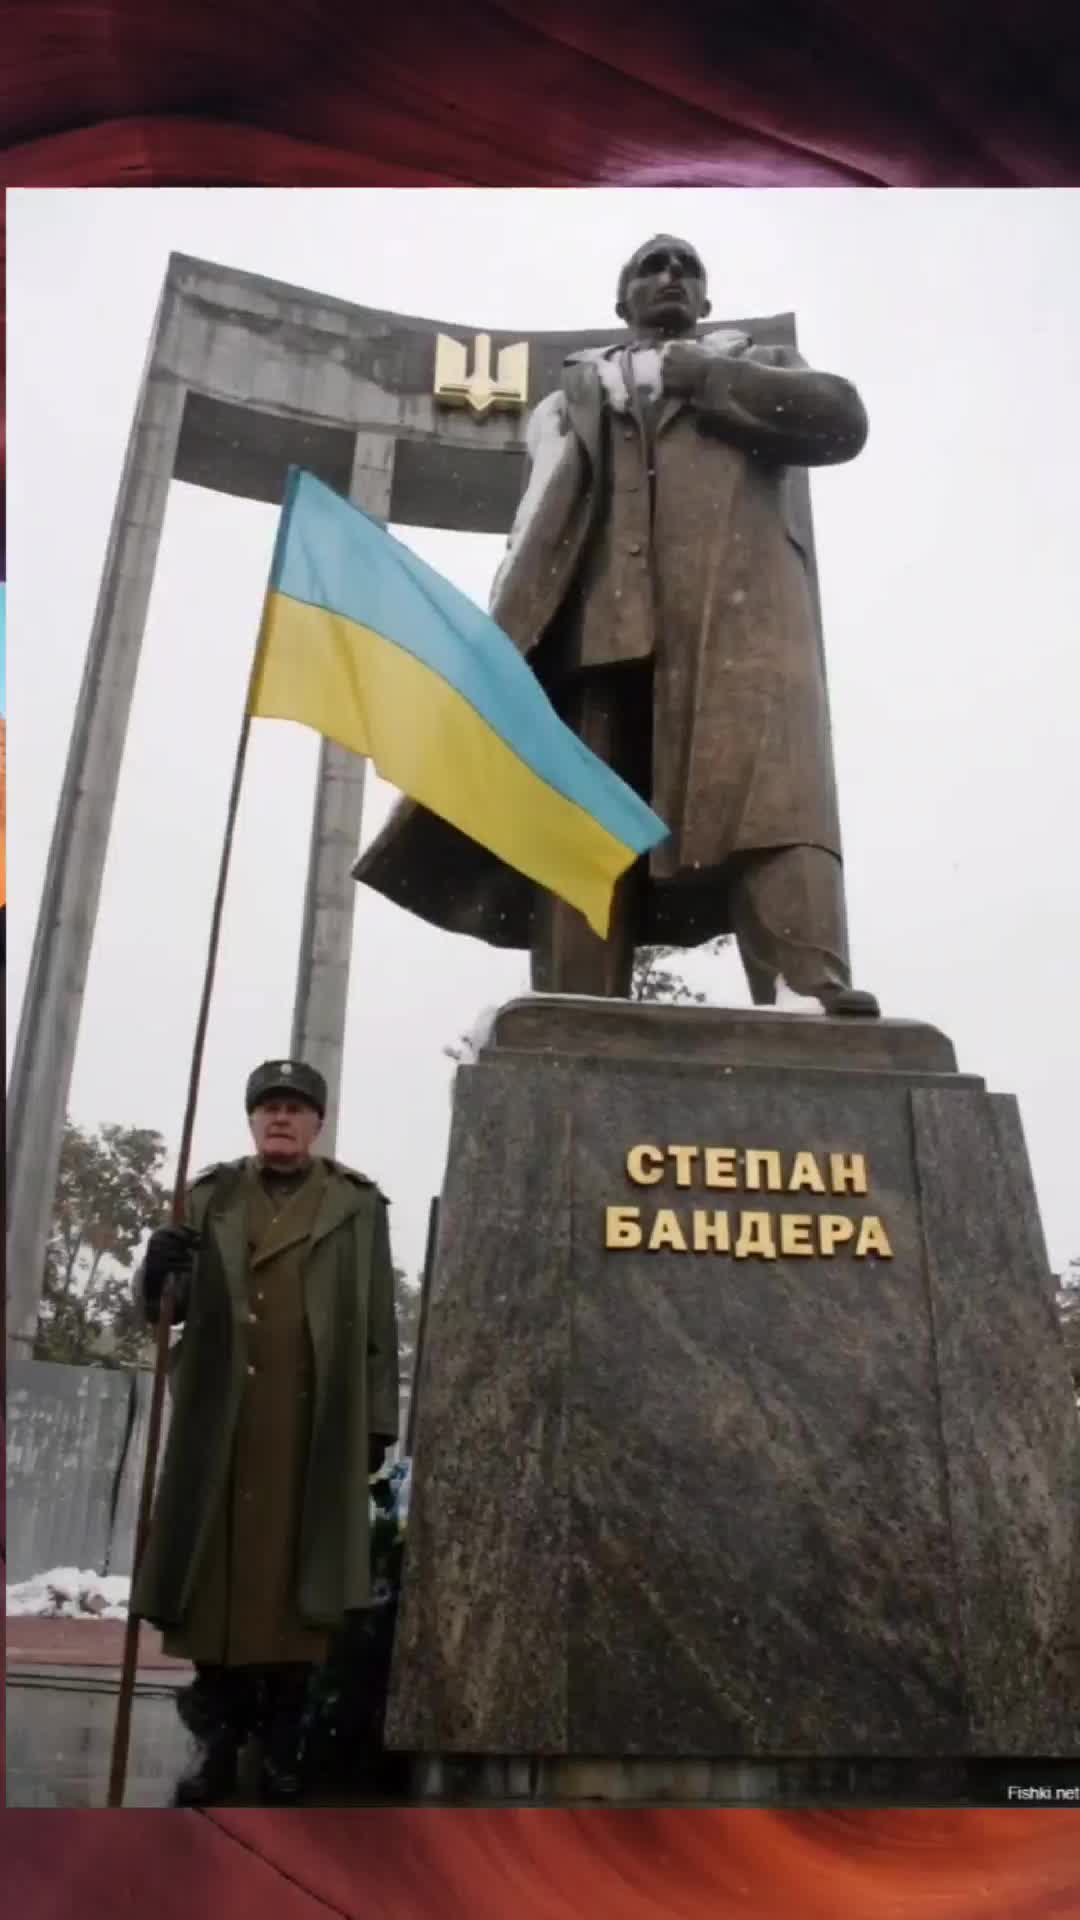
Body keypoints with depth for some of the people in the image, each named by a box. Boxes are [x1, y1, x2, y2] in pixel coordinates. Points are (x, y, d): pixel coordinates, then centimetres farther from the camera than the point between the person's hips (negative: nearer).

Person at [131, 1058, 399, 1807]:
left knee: (295, 1576, 2)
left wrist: (379, 1421, -2)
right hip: (220, 1423, 2)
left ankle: (284, 1745, 15)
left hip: (314, 1428, -2)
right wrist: (160, 1276, -14)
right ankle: (219, 1743, 18)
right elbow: (170, 1307, 10)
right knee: (216, 1576, 5)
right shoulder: (210, 1197, 13)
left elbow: (379, 1323, 4)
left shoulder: (358, 1204, 7)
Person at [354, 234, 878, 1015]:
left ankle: (814, 1003, -38)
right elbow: (543, 502, 21)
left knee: (769, 795, -24)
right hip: (596, 616, 2)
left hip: (734, 608, -1)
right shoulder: (578, 387, 35)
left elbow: (841, 418, 11)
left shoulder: (758, 365, 32)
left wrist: (699, 375, 10)